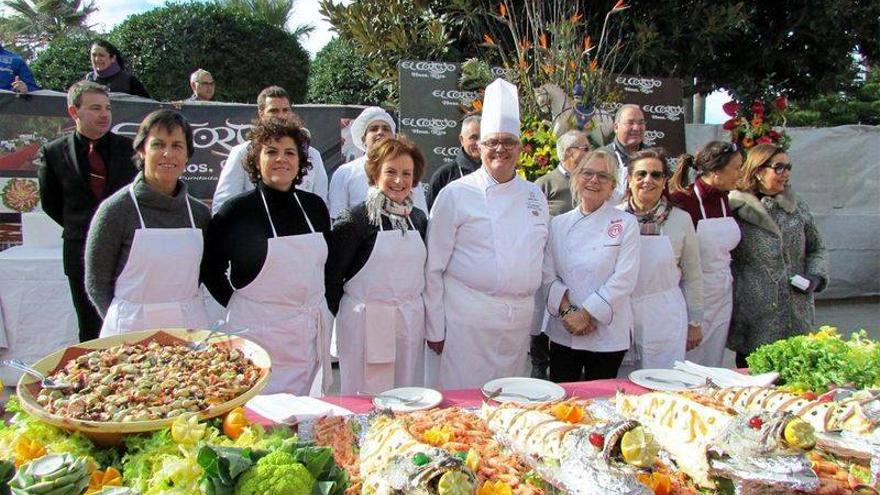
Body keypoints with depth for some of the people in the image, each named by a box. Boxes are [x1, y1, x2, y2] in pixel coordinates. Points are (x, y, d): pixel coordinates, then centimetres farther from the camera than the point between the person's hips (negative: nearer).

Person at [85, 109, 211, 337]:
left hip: (190, 328, 3)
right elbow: (96, 283, -3)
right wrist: (122, 322, -10)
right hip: (132, 330, -3)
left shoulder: (199, 213, 3)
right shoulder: (116, 209, -7)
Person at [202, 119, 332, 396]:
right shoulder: (236, 211, -7)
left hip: (311, 329, 4)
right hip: (257, 330, -4)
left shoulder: (314, 206, 6)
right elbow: (210, 269, 2)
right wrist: (236, 303, 0)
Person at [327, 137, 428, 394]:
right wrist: (342, 315, -2)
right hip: (367, 322, -5)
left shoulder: (418, 218, 8)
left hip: (411, 322, 5)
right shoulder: (355, 219, -9)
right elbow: (331, 275, -7)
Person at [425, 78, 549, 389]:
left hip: (520, 319, 5)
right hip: (468, 317, -5)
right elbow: (433, 268, -5)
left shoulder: (535, 195, 10)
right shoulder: (456, 194, -5)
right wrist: (435, 329, -5)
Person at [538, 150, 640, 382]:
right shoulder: (558, 224, 6)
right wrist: (567, 310, -13)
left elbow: (624, 279, -10)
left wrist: (586, 313, -13)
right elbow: (548, 275, 1)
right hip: (563, 332, 2)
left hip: (607, 334, -2)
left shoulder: (626, 223, -3)